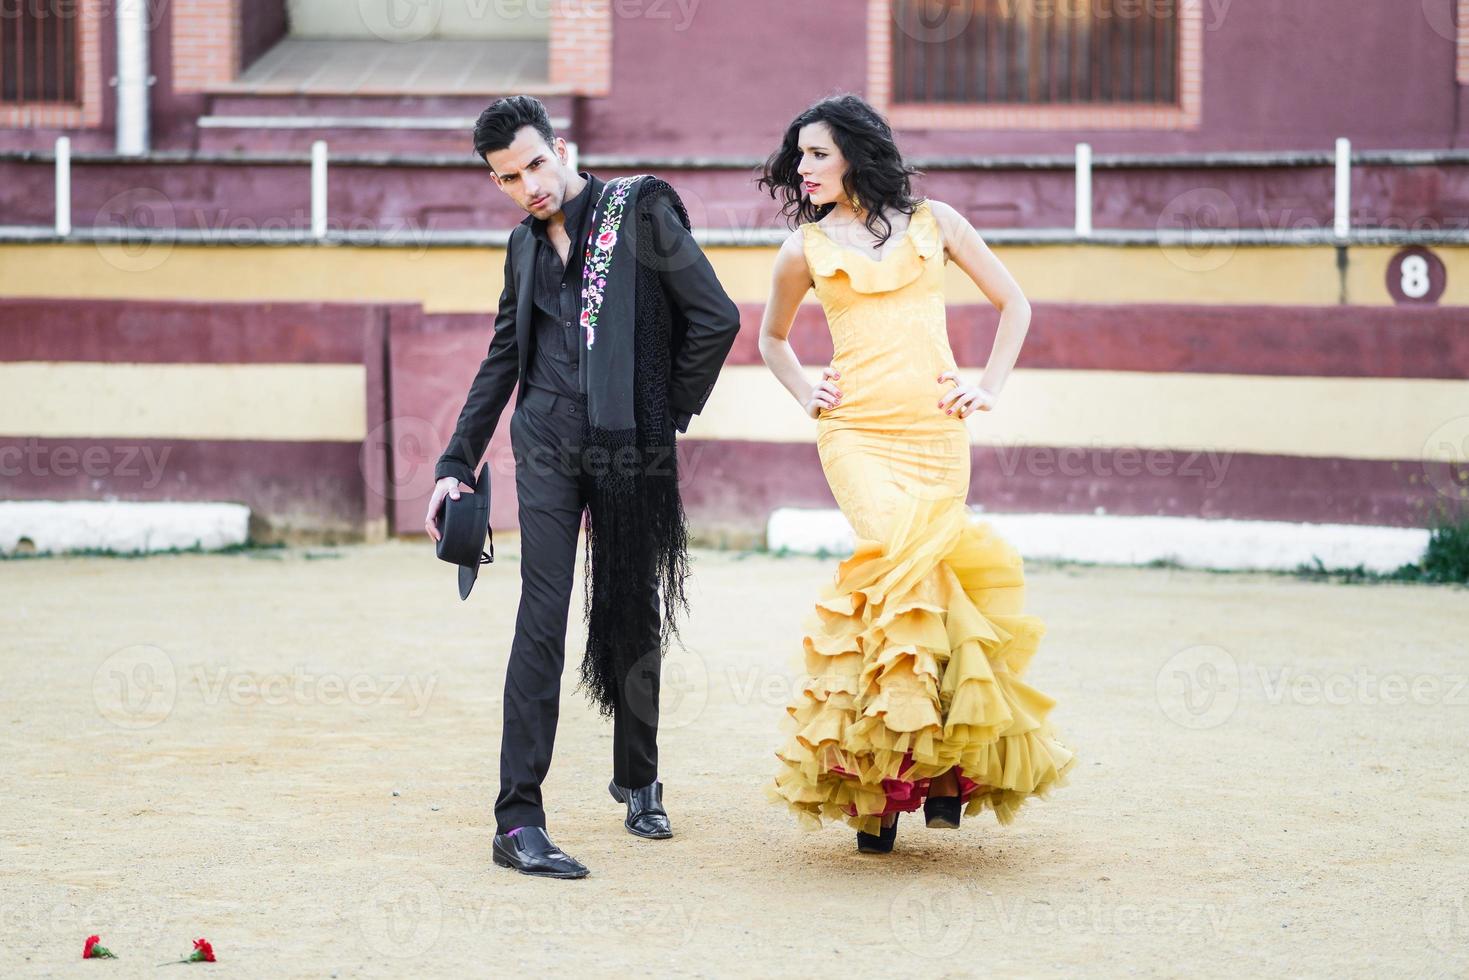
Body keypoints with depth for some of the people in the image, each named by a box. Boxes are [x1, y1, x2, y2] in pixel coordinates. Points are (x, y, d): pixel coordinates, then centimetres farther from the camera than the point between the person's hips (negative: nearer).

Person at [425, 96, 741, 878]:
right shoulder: (526, 245, 13)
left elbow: (716, 319, -6)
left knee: (633, 618, 9)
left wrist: (671, 411, 0)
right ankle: (518, 821, -11)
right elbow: (501, 360, 21)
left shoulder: (640, 213, -2)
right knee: (542, 617, -9)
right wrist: (457, 462, 15)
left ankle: (638, 780, 32)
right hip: (549, 447, 2)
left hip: (633, 454, -2)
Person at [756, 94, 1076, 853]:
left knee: (927, 578, -7)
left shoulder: (933, 222, 10)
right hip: (857, 433, -1)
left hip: (936, 430, 1)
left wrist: (989, 387, 7)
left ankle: (940, 761, 6)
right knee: (902, 565, -22)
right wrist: (804, 393, 12)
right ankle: (886, 758, -16)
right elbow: (772, 338, 28)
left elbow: (1012, 303, 17)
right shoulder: (806, 249, 11)